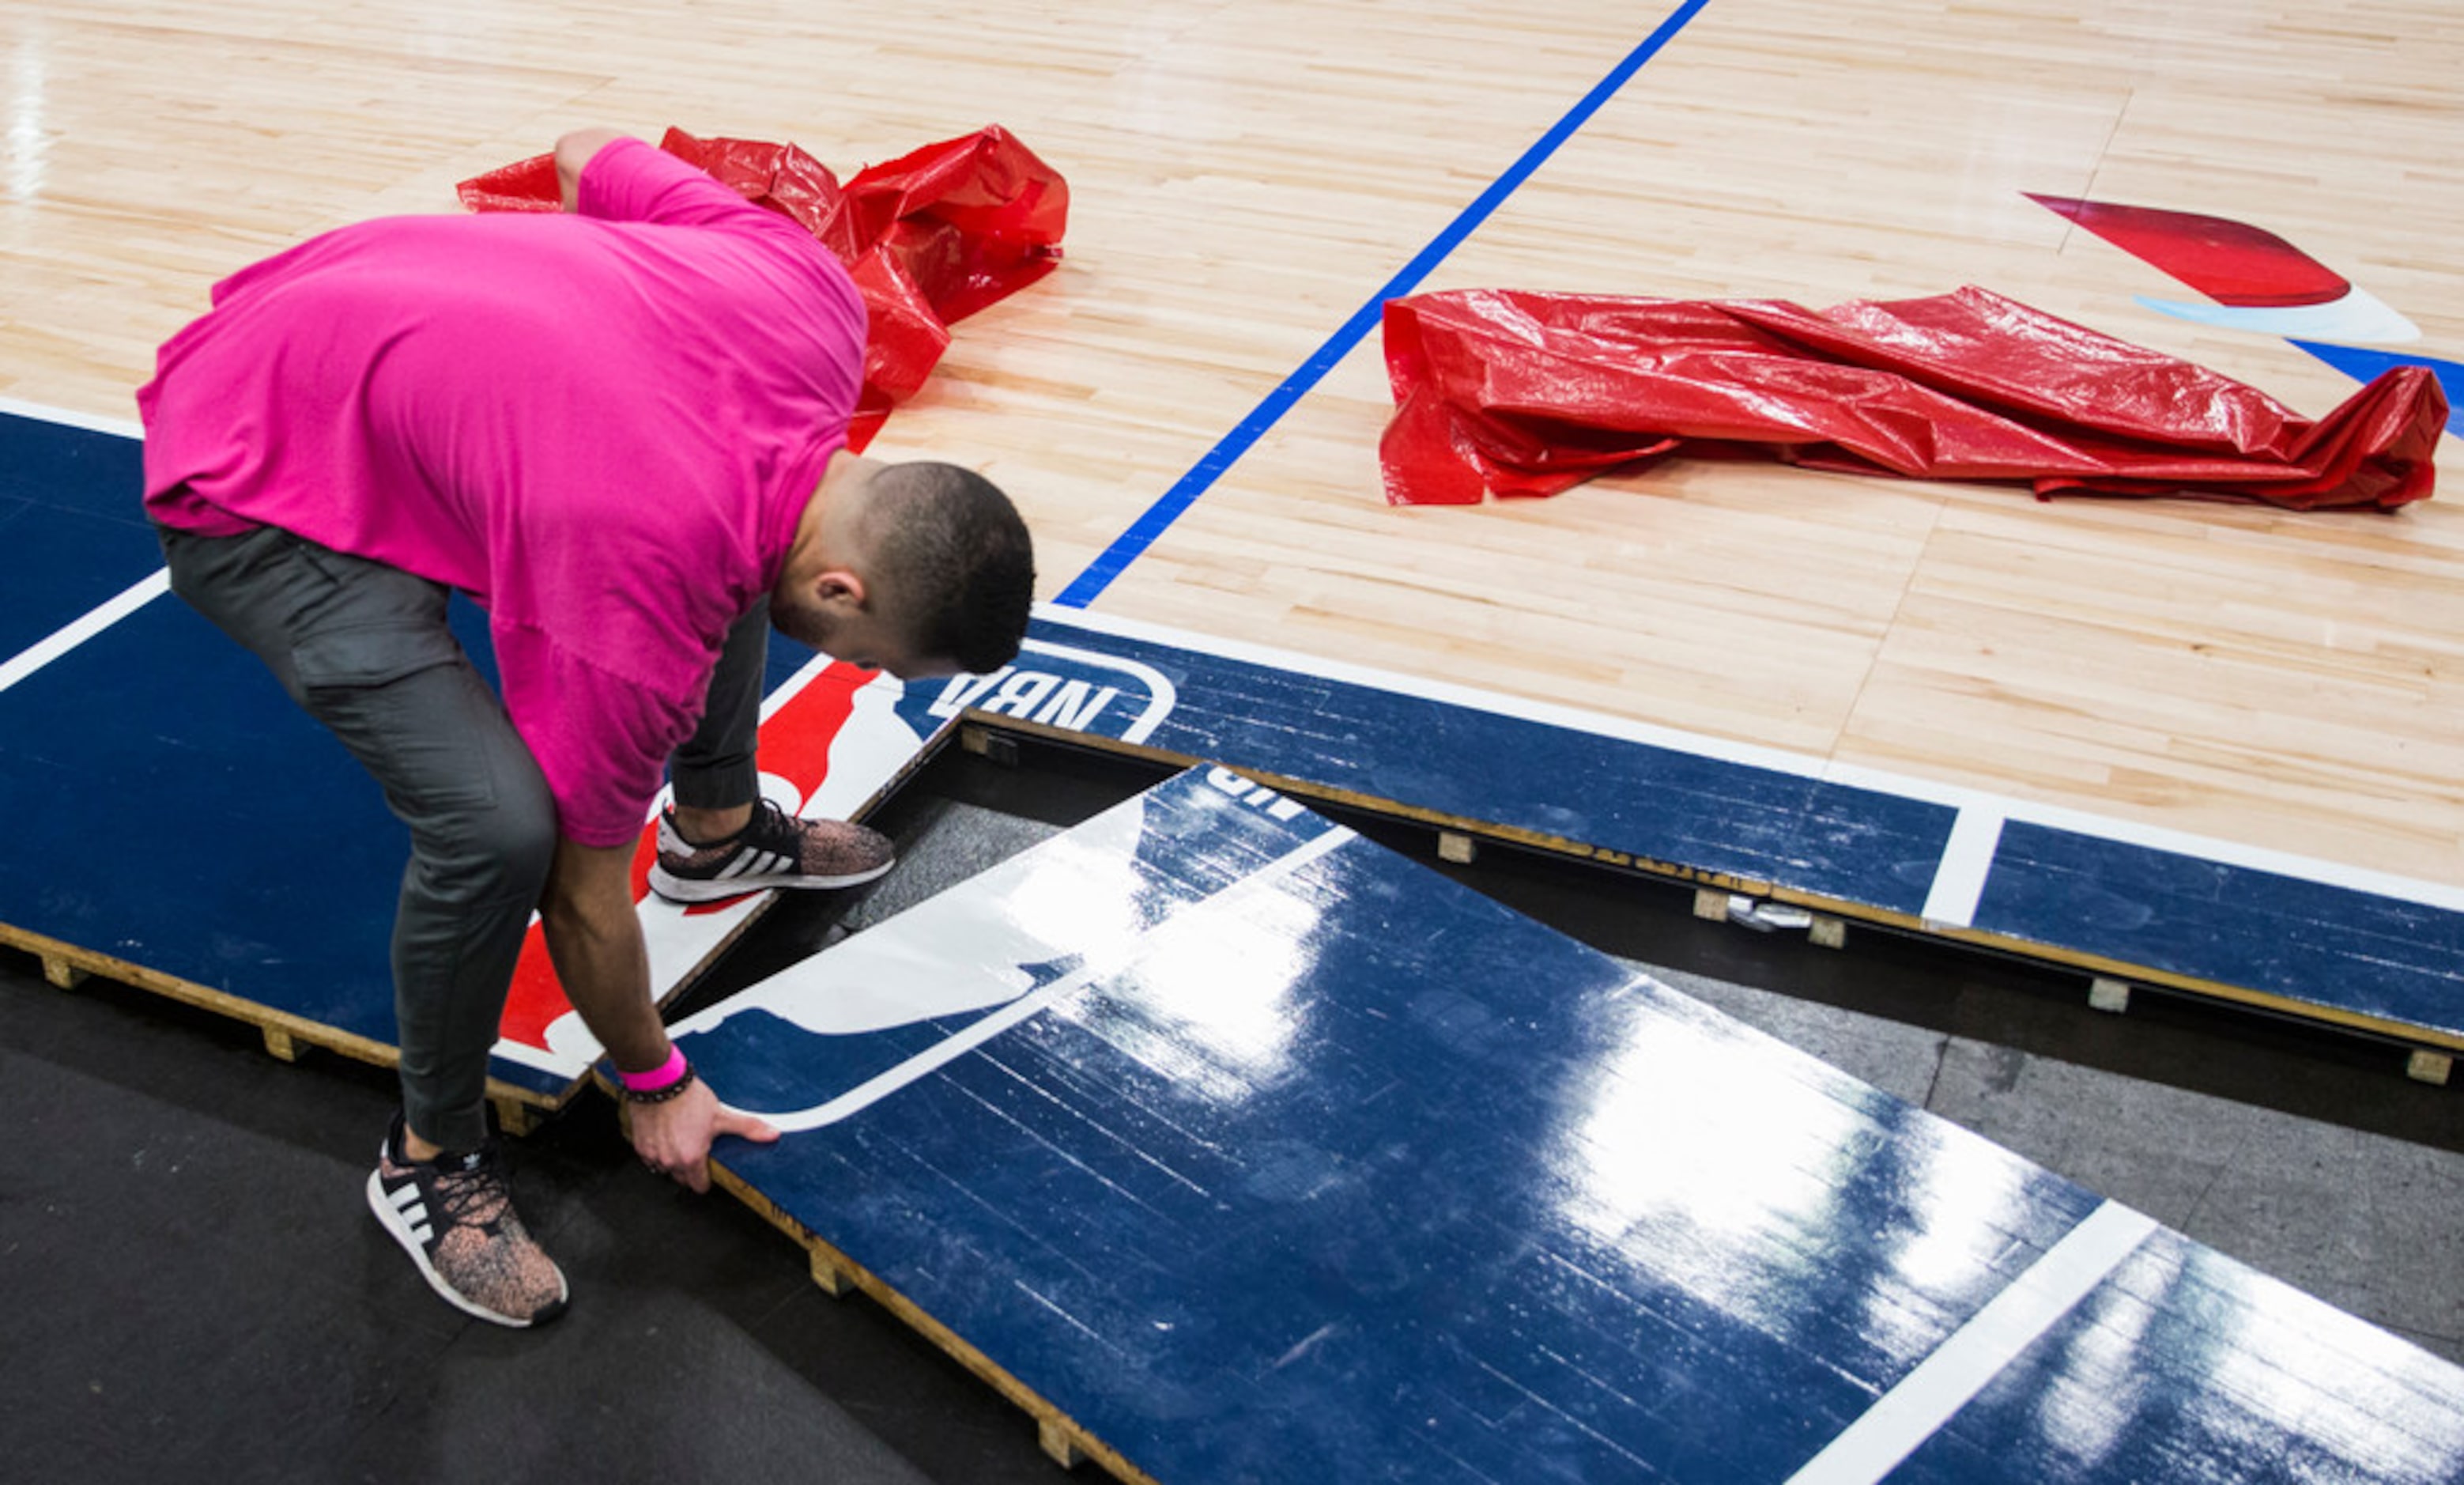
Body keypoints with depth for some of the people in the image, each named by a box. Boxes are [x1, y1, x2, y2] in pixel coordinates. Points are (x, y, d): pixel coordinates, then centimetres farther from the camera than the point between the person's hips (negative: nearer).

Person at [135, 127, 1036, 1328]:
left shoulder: (816, 299, -18)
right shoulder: (639, 603, -35)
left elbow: (590, 153, 0)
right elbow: (584, 891, -19)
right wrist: (656, 1086, -3)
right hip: (259, 493, -8)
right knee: (499, 823, -24)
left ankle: (716, 832, 37)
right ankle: (431, 1160, 3)